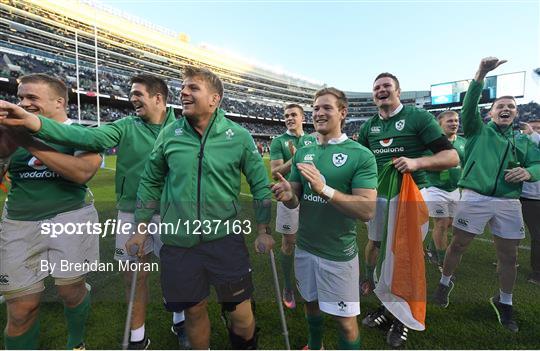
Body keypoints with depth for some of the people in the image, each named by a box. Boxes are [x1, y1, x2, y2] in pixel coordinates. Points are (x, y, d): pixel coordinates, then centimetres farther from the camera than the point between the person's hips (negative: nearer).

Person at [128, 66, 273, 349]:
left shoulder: (239, 137, -5)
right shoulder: (169, 134, 1)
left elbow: (260, 185, 1)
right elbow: (150, 183, 10)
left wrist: (263, 231, 1)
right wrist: (141, 230, 11)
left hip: (225, 238, -1)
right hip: (178, 241, 2)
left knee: (241, 315, 7)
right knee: (194, 310, 16)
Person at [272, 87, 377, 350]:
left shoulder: (361, 155, -14)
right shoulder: (302, 153, 2)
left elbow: (367, 210, -21)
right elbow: (295, 201, 5)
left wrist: (325, 189, -32)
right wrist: (287, 195, -19)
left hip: (338, 253, -5)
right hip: (304, 247, 5)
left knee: (345, 319, 12)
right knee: (311, 303, 26)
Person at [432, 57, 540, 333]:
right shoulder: (479, 130, 7)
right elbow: (469, 106, -10)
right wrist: (481, 74, -21)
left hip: (508, 203, 4)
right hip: (474, 198, -4)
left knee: (509, 256, 11)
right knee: (458, 245, 5)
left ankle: (504, 303, 32)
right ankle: (445, 282, 30)